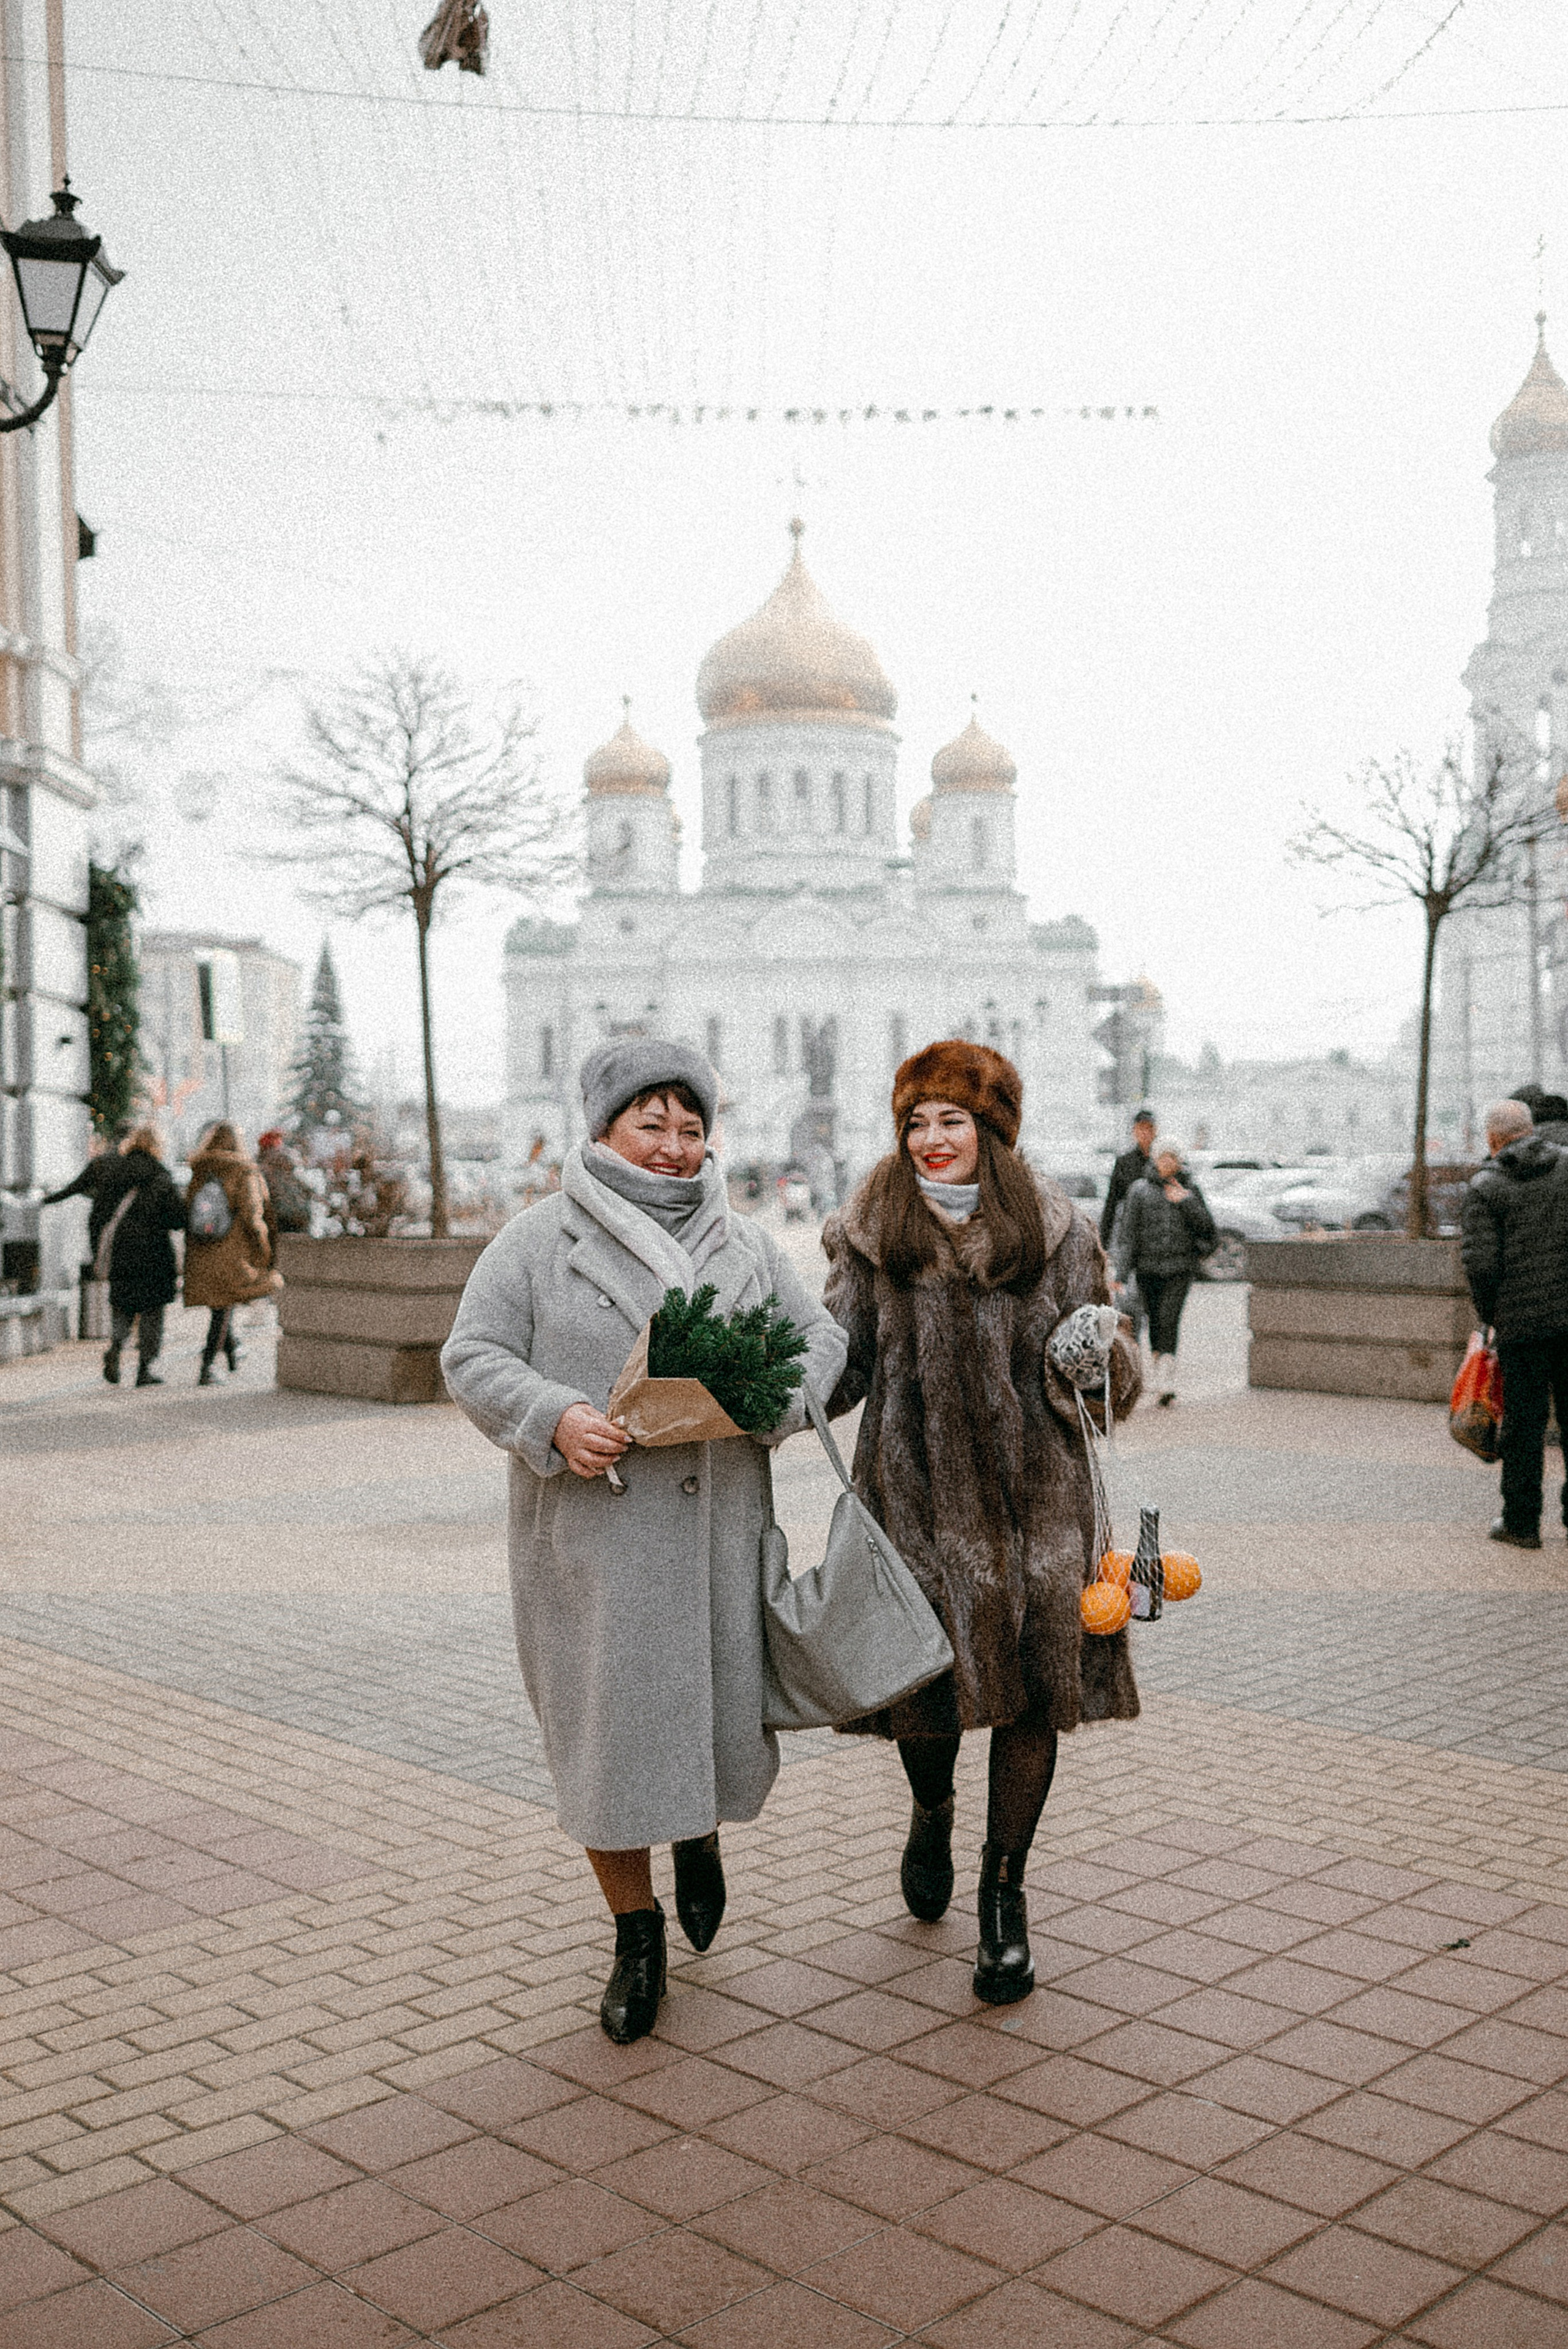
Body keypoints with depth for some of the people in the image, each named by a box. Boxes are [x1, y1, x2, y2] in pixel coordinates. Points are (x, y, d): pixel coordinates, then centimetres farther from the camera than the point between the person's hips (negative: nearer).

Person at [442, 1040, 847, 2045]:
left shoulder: (746, 1245, 11)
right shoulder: (540, 1241, 2)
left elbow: (822, 1338, 12)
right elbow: (474, 1357, -1)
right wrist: (555, 1417, -19)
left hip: (717, 1527, 3)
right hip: (591, 1532, -2)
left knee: (729, 1709, 7)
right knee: (607, 1726, 3)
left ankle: (702, 1838, 43)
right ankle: (637, 1931, 23)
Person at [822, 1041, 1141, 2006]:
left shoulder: (1058, 1231, 3)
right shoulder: (870, 1235, 4)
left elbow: (1114, 1376, 5)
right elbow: (842, 1365, 4)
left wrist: (1098, 1354, -18)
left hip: (1037, 1498, 0)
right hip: (918, 1494, 0)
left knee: (1032, 1691, 4)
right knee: (927, 1681, 2)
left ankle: (1006, 1896, 24)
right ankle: (932, 1812, 40)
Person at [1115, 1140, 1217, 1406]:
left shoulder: (1190, 1191, 7)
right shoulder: (1141, 1190, 4)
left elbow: (1206, 1227, 0)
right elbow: (1128, 1231, 1)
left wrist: (1185, 1201, -11)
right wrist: (1122, 1271, -6)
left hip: (1180, 1267, -1)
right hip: (1148, 1266, 2)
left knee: (1169, 1319, -16)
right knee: (1155, 1321, 8)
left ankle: (1165, 1384, -24)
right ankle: (1163, 1377, 25)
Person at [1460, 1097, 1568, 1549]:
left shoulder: (1485, 1188, -4)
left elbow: (1480, 1262, -11)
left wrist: (1490, 1316, 4)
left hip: (1522, 1321, -3)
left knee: (1525, 1423, 4)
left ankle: (1522, 1523, 10)